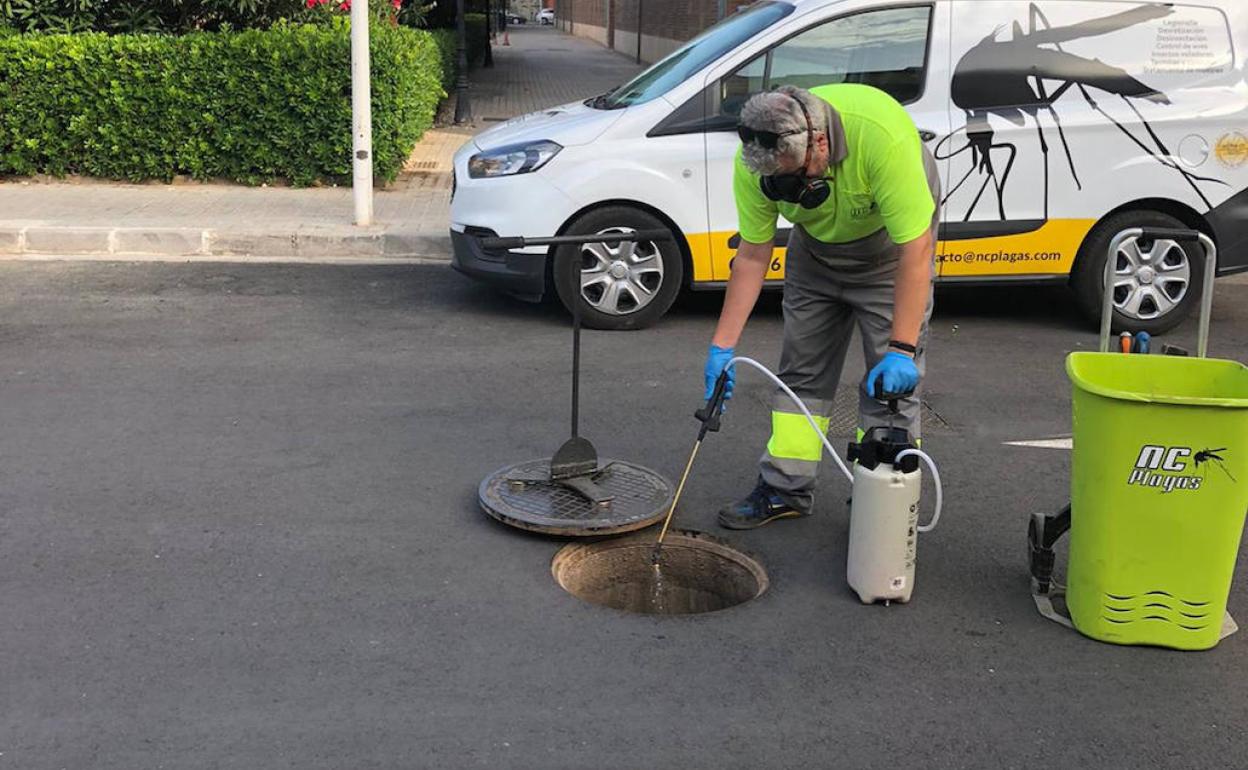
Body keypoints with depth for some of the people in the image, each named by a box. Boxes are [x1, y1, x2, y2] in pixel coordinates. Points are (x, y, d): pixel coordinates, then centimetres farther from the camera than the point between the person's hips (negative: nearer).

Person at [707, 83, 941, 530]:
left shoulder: (884, 136, -41)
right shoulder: (754, 162, -26)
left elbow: (915, 250, -36)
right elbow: (752, 256, -15)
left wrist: (902, 349, -37)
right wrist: (722, 346, -17)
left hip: (892, 243, -4)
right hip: (815, 247, 4)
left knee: (891, 379, -7)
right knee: (801, 368, 7)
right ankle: (785, 489, 17)